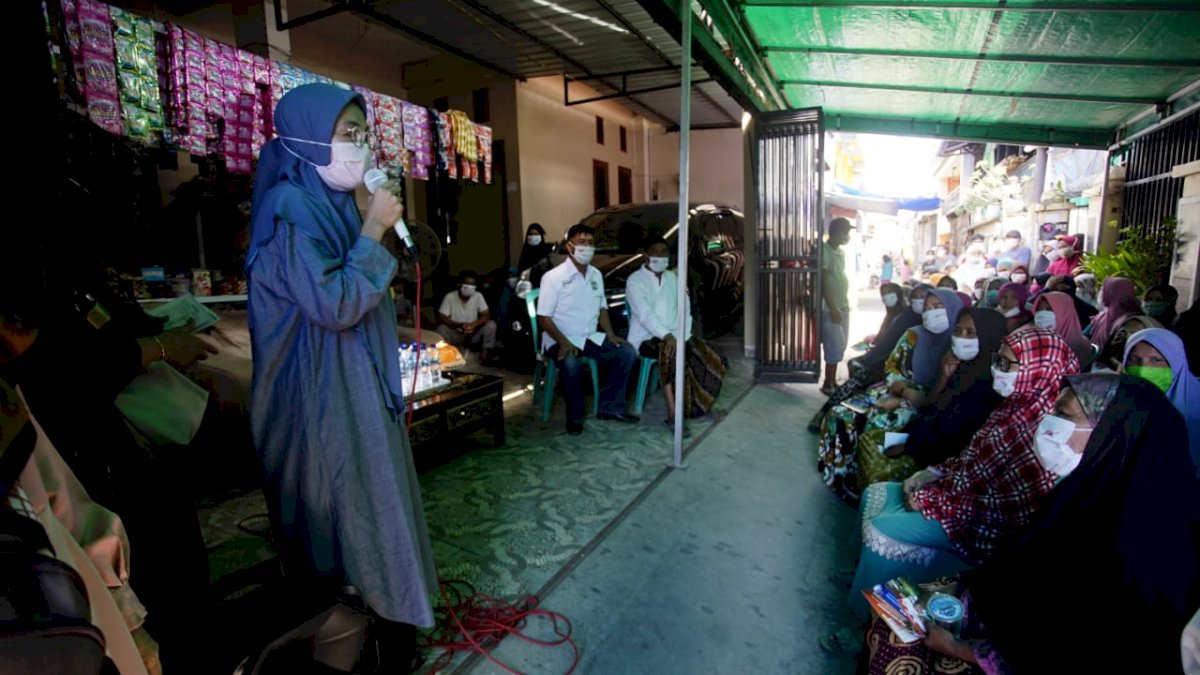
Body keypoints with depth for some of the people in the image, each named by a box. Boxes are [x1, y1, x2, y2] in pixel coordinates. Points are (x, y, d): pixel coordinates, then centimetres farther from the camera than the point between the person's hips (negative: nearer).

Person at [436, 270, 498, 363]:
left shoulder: (478, 296, -9)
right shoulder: (450, 297, -14)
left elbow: (486, 316, -13)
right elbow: (441, 318, -16)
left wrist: (473, 325, -32)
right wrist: (459, 325, -31)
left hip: (473, 334, 1)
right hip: (455, 334, -1)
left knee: (491, 325, -22)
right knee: (442, 328, -31)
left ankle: (486, 352, -12)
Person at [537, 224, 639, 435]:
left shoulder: (596, 275, 8)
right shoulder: (554, 277, -13)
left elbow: (602, 308, 16)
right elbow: (543, 318, -14)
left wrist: (610, 334, -1)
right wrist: (563, 341, -27)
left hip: (590, 338, 7)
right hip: (560, 340, -6)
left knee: (628, 353, -9)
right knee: (572, 364, -37)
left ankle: (610, 407, 4)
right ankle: (574, 417, -12)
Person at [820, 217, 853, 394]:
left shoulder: (841, 252, 12)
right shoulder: (824, 251, -16)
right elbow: (824, 283, -19)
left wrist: (845, 304, 17)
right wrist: (833, 308, -21)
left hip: (844, 306, 9)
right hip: (830, 308, -9)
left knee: (840, 346, 12)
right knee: (835, 347, -5)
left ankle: (833, 381, 22)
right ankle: (827, 385, 6)